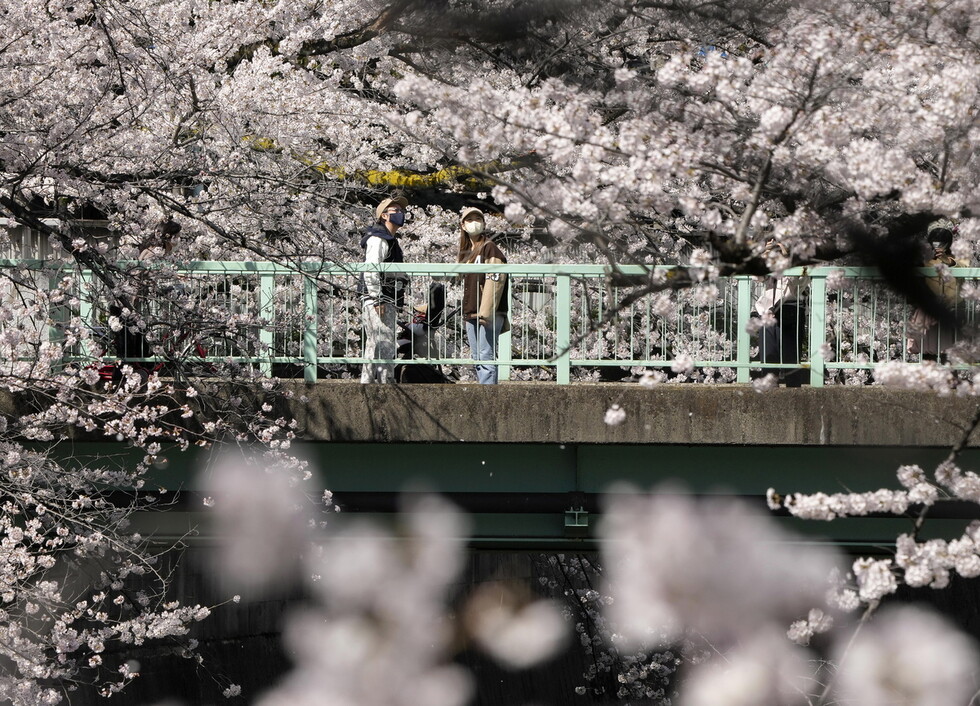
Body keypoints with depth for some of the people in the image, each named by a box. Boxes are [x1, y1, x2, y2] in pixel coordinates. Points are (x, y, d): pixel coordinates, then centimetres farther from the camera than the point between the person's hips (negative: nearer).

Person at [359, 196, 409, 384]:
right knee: (384, 344, -14)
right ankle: (385, 382, -17)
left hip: (387, 302, 11)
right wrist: (377, 300, -23)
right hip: (377, 301, -11)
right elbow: (370, 271, -19)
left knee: (374, 346, 12)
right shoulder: (378, 240, -11)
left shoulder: (390, 240, 23)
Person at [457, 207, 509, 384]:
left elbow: (494, 281, -14)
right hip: (471, 313, 8)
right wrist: (466, 312, 16)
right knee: (477, 358, 8)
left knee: (486, 356, -12)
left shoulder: (489, 248, -4)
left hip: (489, 313, -8)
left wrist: (487, 312, -21)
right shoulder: (465, 253, 20)